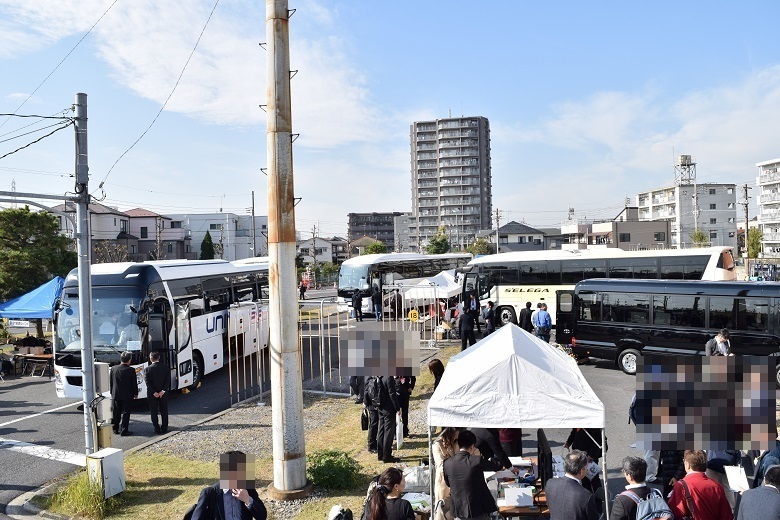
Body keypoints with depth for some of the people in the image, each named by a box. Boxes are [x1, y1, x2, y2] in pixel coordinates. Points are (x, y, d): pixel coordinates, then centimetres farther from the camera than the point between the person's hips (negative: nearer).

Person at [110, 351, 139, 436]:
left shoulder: (113, 368, -2)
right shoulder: (131, 370, -13)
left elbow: (111, 382, 6)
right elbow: (134, 383, -8)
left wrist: (112, 392, 16)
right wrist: (136, 393, 6)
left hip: (115, 395, 4)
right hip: (127, 395, -4)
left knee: (116, 413, 14)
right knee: (125, 413, 3)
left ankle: (115, 429, 23)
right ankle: (124, 430, 4)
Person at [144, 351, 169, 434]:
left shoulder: (147, 369, -10)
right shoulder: (165, 368, -3)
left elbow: (148, 383, -14)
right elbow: (168, 381, -8)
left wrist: (154, 393, -12)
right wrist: (163, 391, -11)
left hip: (152, 395, -2)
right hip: (164, 394, 2)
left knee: (154, 413, 8)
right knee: (164, 411, 14)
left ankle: (157, 429, 10)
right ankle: (164, 429, 18)